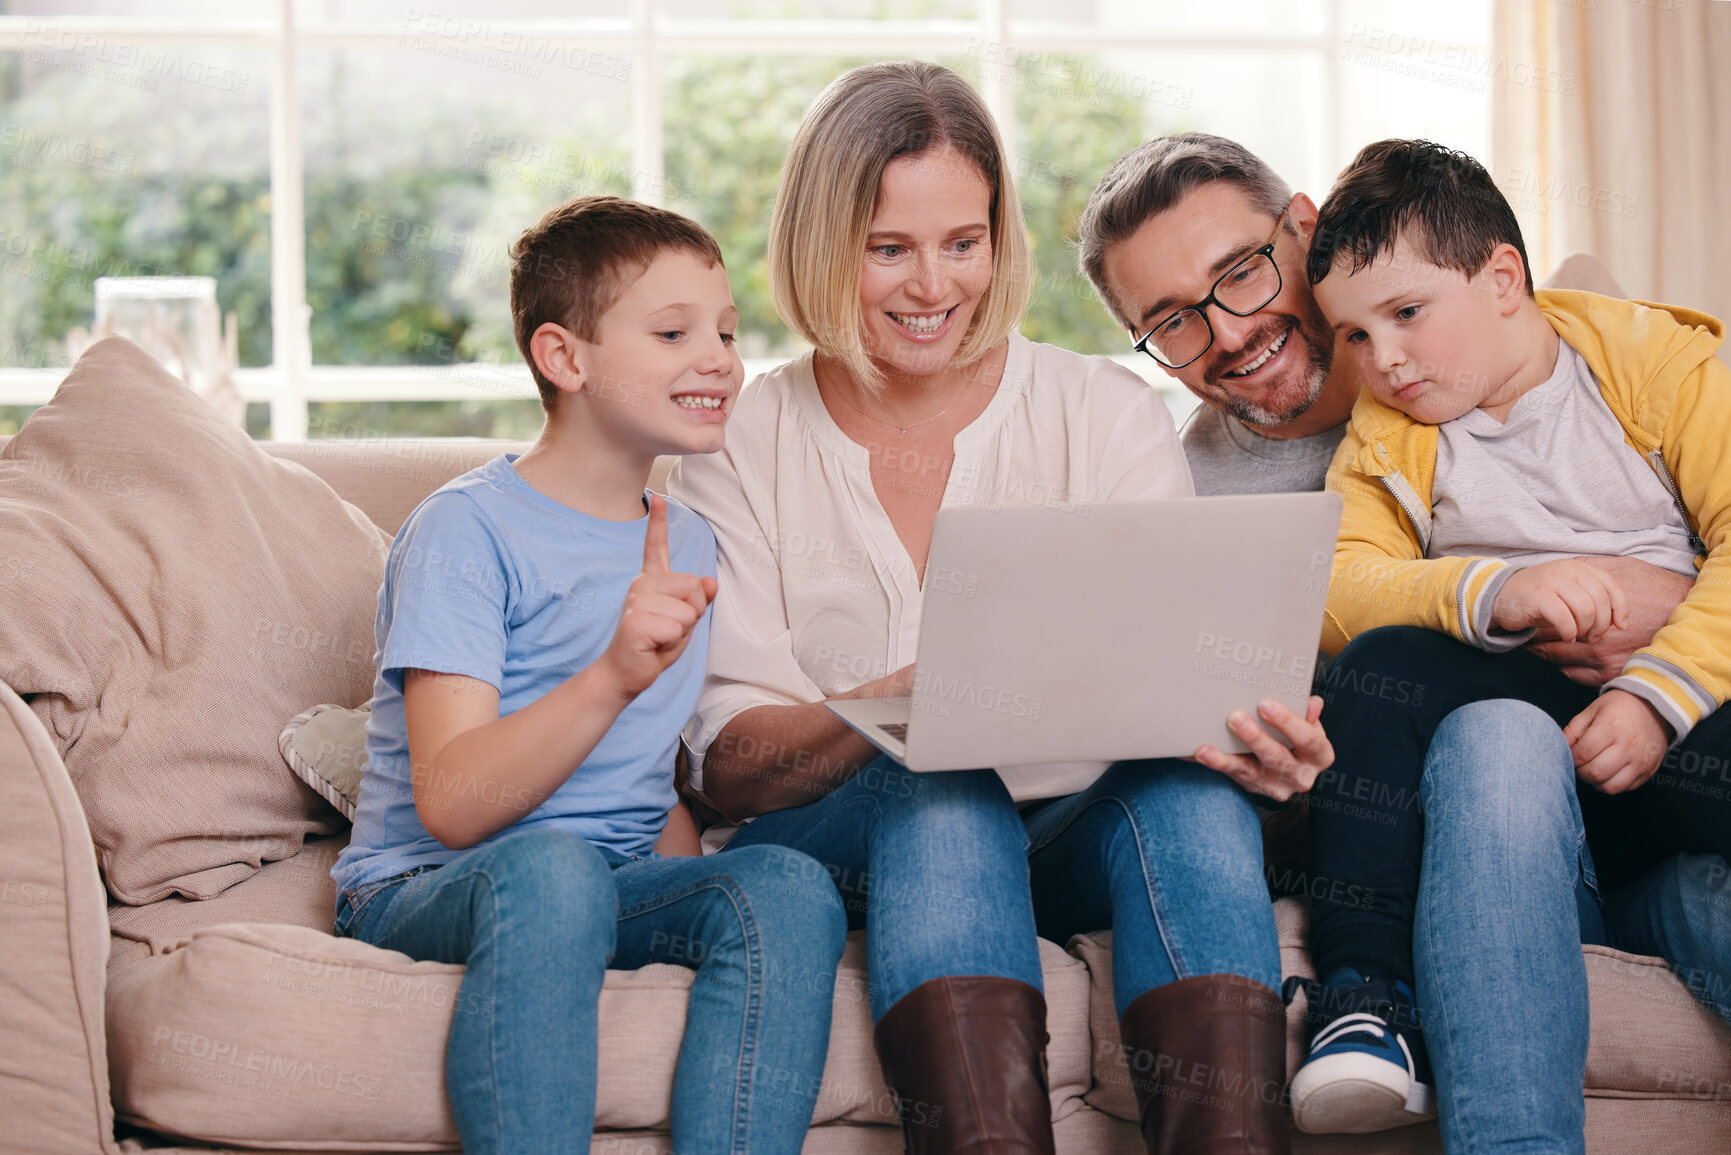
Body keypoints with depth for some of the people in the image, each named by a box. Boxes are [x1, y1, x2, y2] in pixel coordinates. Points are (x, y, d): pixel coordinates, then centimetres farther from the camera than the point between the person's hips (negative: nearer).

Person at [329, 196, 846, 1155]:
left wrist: (692, 884, 3)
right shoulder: (466, 529, -8)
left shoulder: (685, 543, 13)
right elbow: (451, 804, -20)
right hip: (425, 890, -5)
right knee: (551, 867, -39)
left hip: (622, 881, 5)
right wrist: (614, 676, -34)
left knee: (790, 889, -26)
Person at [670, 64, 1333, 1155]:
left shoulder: (1110, 413, 6)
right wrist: (898, 704, -28)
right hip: (833, 841, -1)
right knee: (944, 791, -35)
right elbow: (726, 763, -6)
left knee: (1192, 786, -32)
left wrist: (1249, 728, -31)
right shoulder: (740, 451, 4)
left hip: (1080, 828, 1)